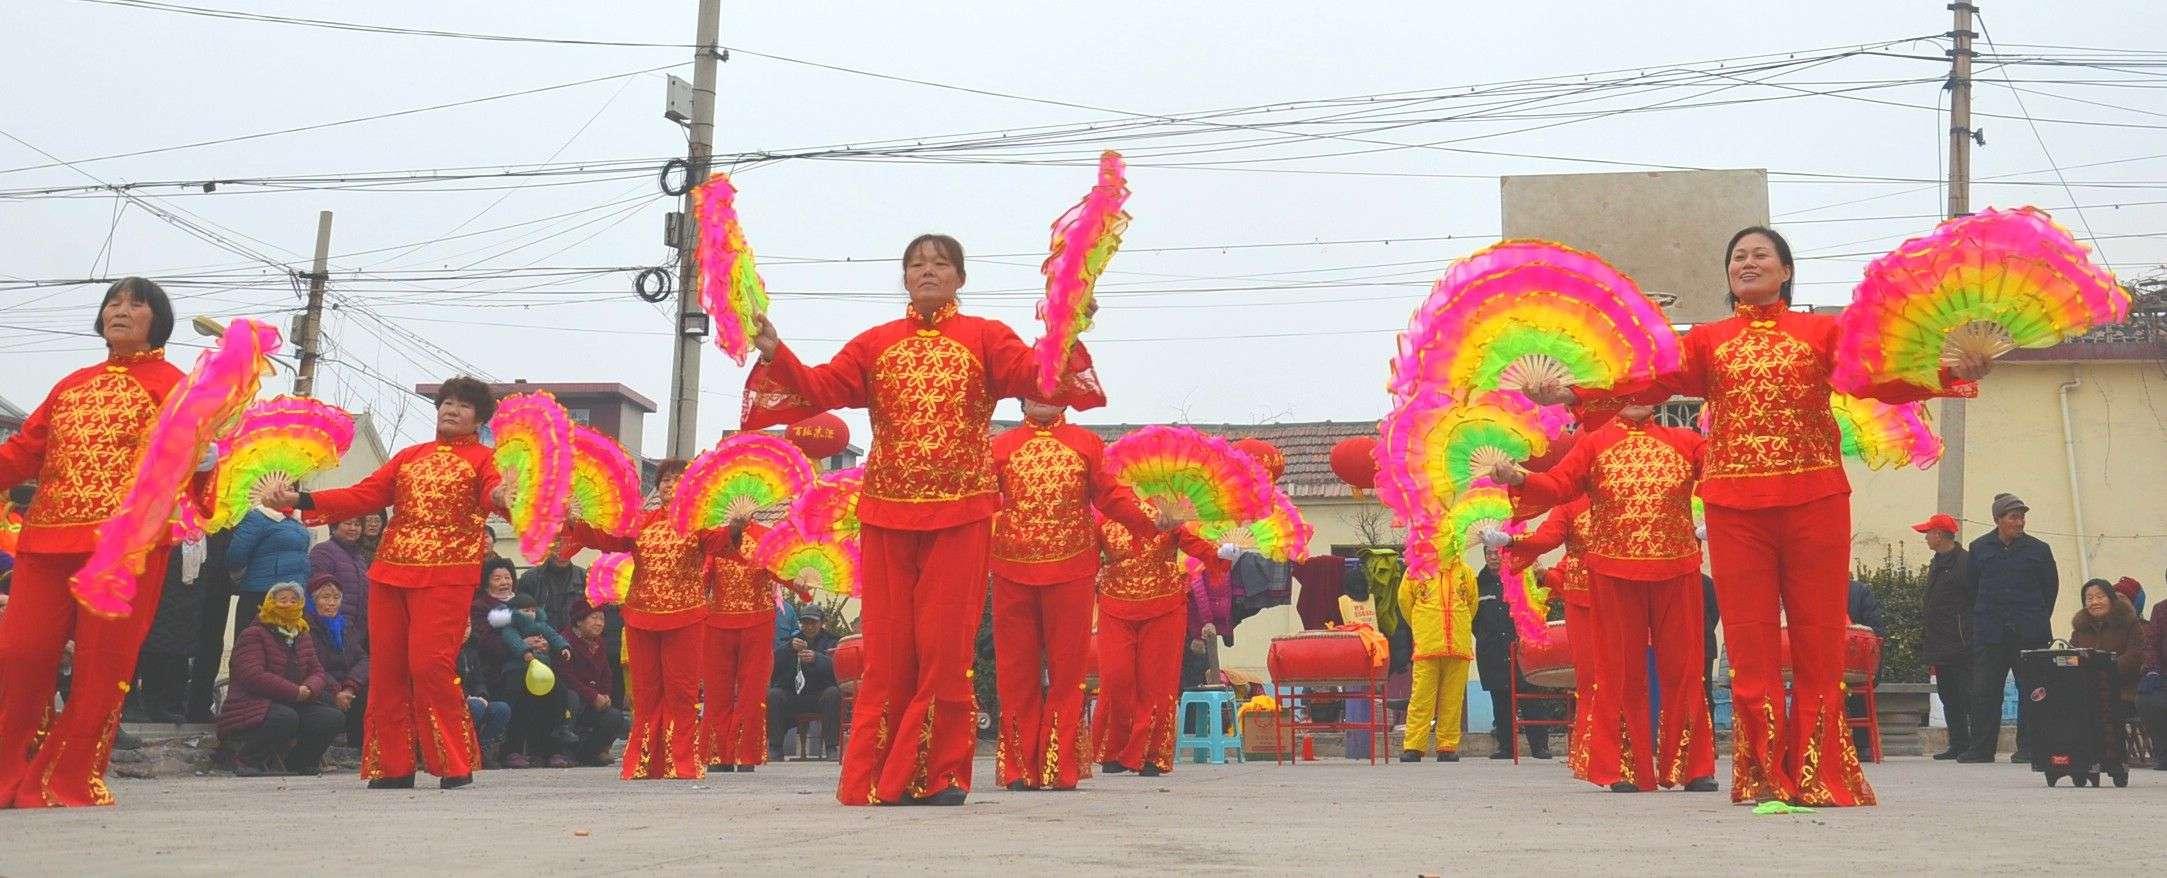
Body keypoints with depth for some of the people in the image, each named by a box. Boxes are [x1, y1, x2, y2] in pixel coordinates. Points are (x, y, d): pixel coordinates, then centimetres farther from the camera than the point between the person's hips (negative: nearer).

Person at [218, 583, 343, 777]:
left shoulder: (302, 637, 19)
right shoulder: (253, 635, -5)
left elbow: (317, 671, 13)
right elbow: (253, 676, -19)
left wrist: (309, 689, -13)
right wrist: (295, 692, -21)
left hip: (293, 706, 7)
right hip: (252, 706, -7)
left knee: (334, 718, -15)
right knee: (286, 718, -38)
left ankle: (294, 761, 5)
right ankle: (246, 759, -13)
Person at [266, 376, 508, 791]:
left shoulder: (485, 458, 4)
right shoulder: (410, 456, 20)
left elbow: (495, 491, -17)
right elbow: (363, 495, 15)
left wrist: (501, 496, -42)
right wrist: (300, 500, 5)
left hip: (447, 574, -6)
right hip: (390, 570, 6)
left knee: (430, 666, -14)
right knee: (386, 667, 4)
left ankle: (456, 766, -3)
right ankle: (394, 767, 12)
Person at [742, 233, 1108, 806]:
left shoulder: (986, 338, 5)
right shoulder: (875, 343, 12)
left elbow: (1040, 378, -9)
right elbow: (819, 389, 1)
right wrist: (775, 356, -14)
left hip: (960, 514, -2)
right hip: (887, 512, 2)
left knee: (945, 647, 0)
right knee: (888, 650, 4)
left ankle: (941, 774, 8)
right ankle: (876, 778, 10)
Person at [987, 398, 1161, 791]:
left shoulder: (1087, 443, 10)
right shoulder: (1002, 446, 10)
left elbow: (1111, 496, 6)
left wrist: (1154, 520, -8)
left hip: (1070, 570, 0)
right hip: (1012, 572, 0)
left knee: (1066, 669, 1)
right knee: (1016, 670, 3)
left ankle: (1060, 767, 7)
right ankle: (1019, 768, 9)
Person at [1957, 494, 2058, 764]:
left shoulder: (2038, 549, 5)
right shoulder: (1979, 548, 7)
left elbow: (2050, 588, 12)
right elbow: (1971, 588, 14)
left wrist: (2037, 620, 9)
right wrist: (1983, 618, 11)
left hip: (2030, 633, -1)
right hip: (1989, 633, 1)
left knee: (2031, 690, 1)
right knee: (1984, 691, 0)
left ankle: (2028, 747, 8)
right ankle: (1981, 747, 6)